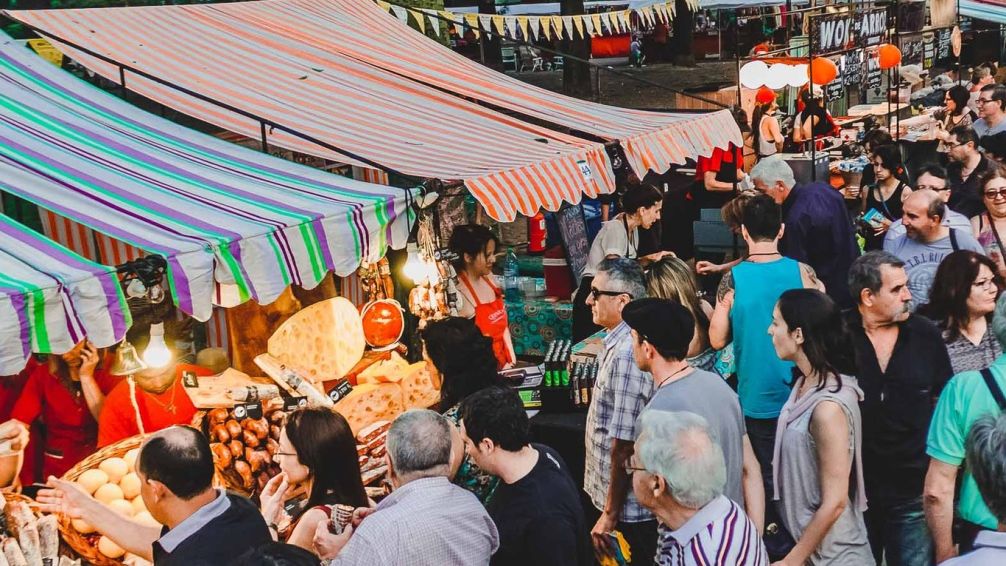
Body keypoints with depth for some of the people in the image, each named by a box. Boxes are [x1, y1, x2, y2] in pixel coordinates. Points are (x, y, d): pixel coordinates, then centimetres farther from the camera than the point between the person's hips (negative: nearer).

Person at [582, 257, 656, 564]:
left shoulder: (626, 354, -25)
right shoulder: (620, 343, 6)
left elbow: (624, 444, -26)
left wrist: (610, 515, -20)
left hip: (626, 510, -9)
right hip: (605, 493, 9)